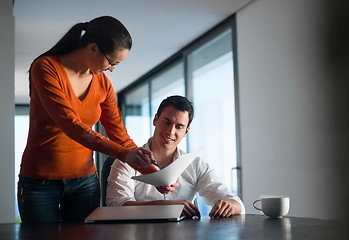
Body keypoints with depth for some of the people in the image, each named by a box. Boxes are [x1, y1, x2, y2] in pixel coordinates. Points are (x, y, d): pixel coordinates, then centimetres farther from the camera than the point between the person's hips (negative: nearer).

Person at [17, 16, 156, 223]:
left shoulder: (103, 83, 2)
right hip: (40, 181, -4)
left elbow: (119, 133, 4)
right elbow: (70, 125, -25)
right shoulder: (46, 68, -14)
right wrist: (123, 154, -33)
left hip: (85, 180, 4)